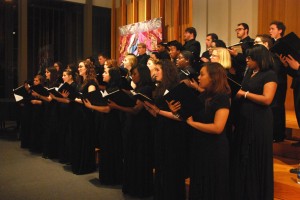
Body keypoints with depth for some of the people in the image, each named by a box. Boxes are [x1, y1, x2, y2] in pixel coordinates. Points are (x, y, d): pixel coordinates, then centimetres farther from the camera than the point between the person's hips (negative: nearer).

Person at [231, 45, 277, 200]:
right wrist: (238, 93, -4)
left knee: (256, 156, 4)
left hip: (260, 121, -8)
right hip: (245, 118, 8)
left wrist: (245, 94, -15)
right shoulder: (249, 72, 11)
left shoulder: (269, 75, -13)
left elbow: (267, 99, -22)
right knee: (243, 154, 14)